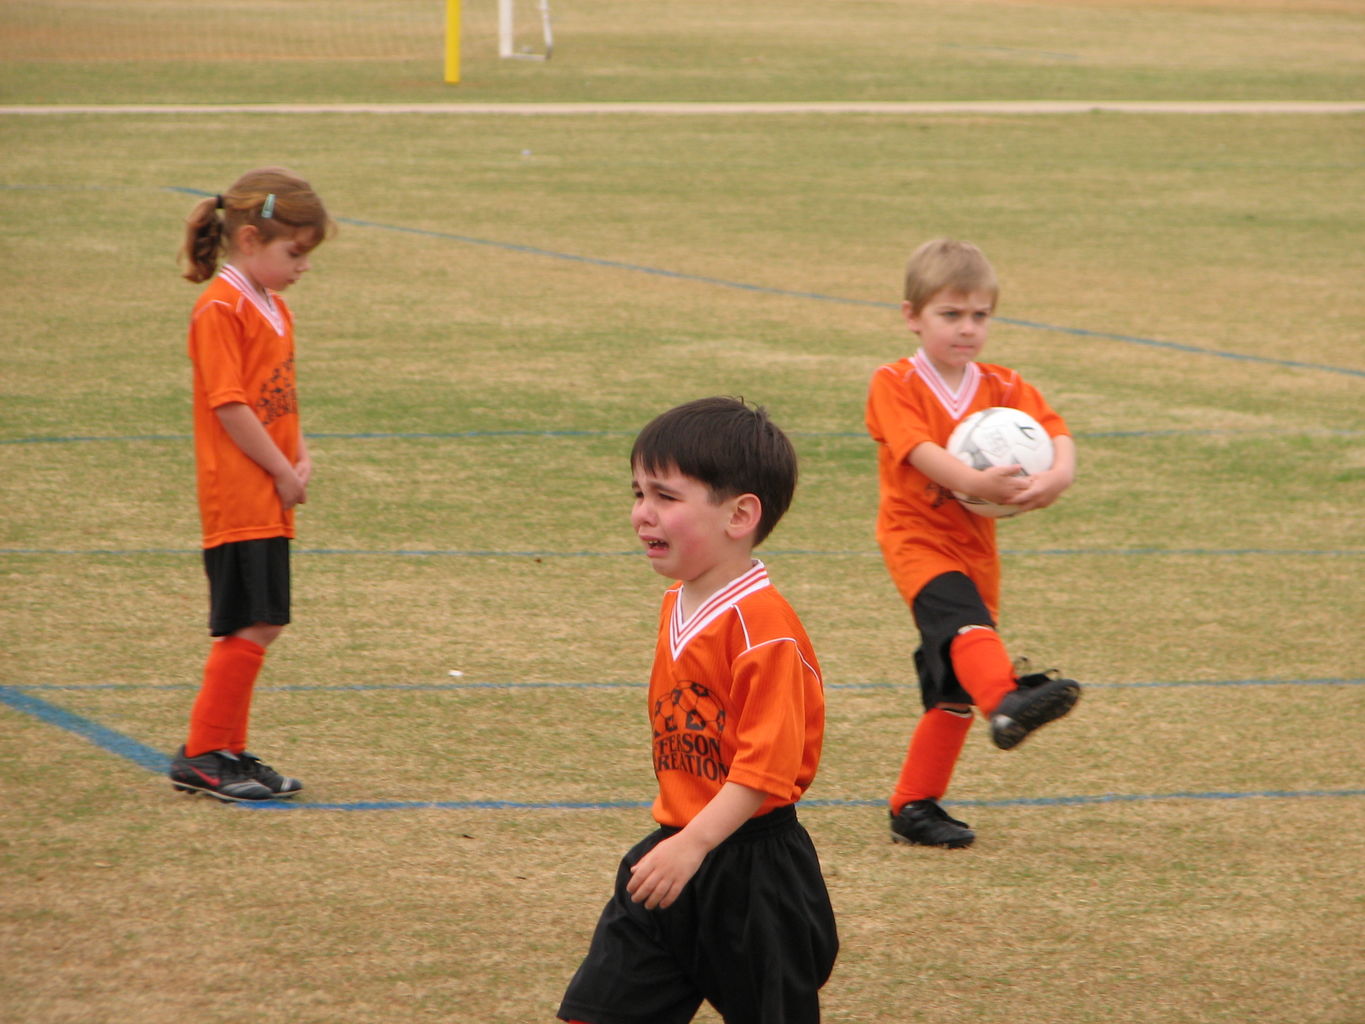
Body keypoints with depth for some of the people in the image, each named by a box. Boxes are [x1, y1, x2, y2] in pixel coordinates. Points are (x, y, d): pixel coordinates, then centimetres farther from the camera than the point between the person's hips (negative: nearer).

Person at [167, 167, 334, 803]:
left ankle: (228, 752, 18)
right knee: (253, 627, -10)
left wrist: (300, 459, 5)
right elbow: (229, 405, -18)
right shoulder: (220, 309, -14)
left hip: (269, 502, 9)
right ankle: (202, 755, -3)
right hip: (239, 501, -9)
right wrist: (283, 472, -12)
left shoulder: (272, 308, 16)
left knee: (260, 628, 11)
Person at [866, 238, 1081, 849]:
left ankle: (915, 807, 19)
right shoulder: (895, 385, -4)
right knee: (961, 617, -34)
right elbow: (919, 448, -21)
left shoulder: (1003, 388, 10)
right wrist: (974, 482, -37)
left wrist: (1059, 474, -28)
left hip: (975, 544, 6)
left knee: (953, 686, 8)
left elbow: (1056, 433, -5)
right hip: (916, 536, -6)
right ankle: (1008, 702, -62)